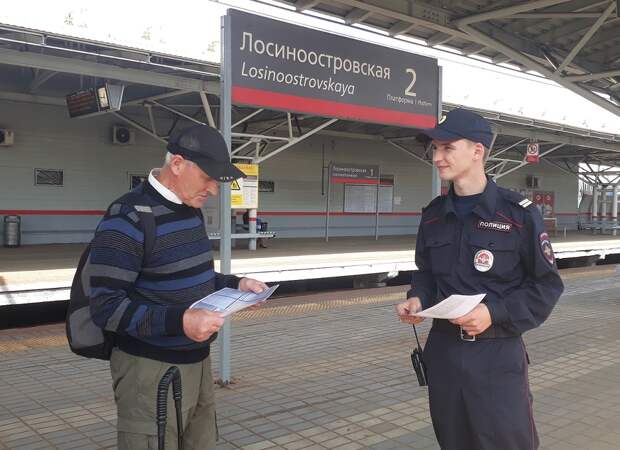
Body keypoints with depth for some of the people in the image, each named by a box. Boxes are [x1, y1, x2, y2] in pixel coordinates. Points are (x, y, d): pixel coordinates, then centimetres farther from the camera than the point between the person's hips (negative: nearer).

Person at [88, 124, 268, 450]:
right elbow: (106, 308, -21)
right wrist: (180, 321, -30)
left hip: (197, 361, 8)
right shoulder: (128, 218, -18)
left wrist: (236, 284, 3)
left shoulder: (191, 210, 9)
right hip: (150, 369, -8)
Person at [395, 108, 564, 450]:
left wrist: (496, 313, -20)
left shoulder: (518, 214, -10)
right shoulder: (433, 215, 6)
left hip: (497, 356, -5)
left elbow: (547, 285, -7)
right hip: (443, 352, 5)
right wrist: (417, 299, -5)